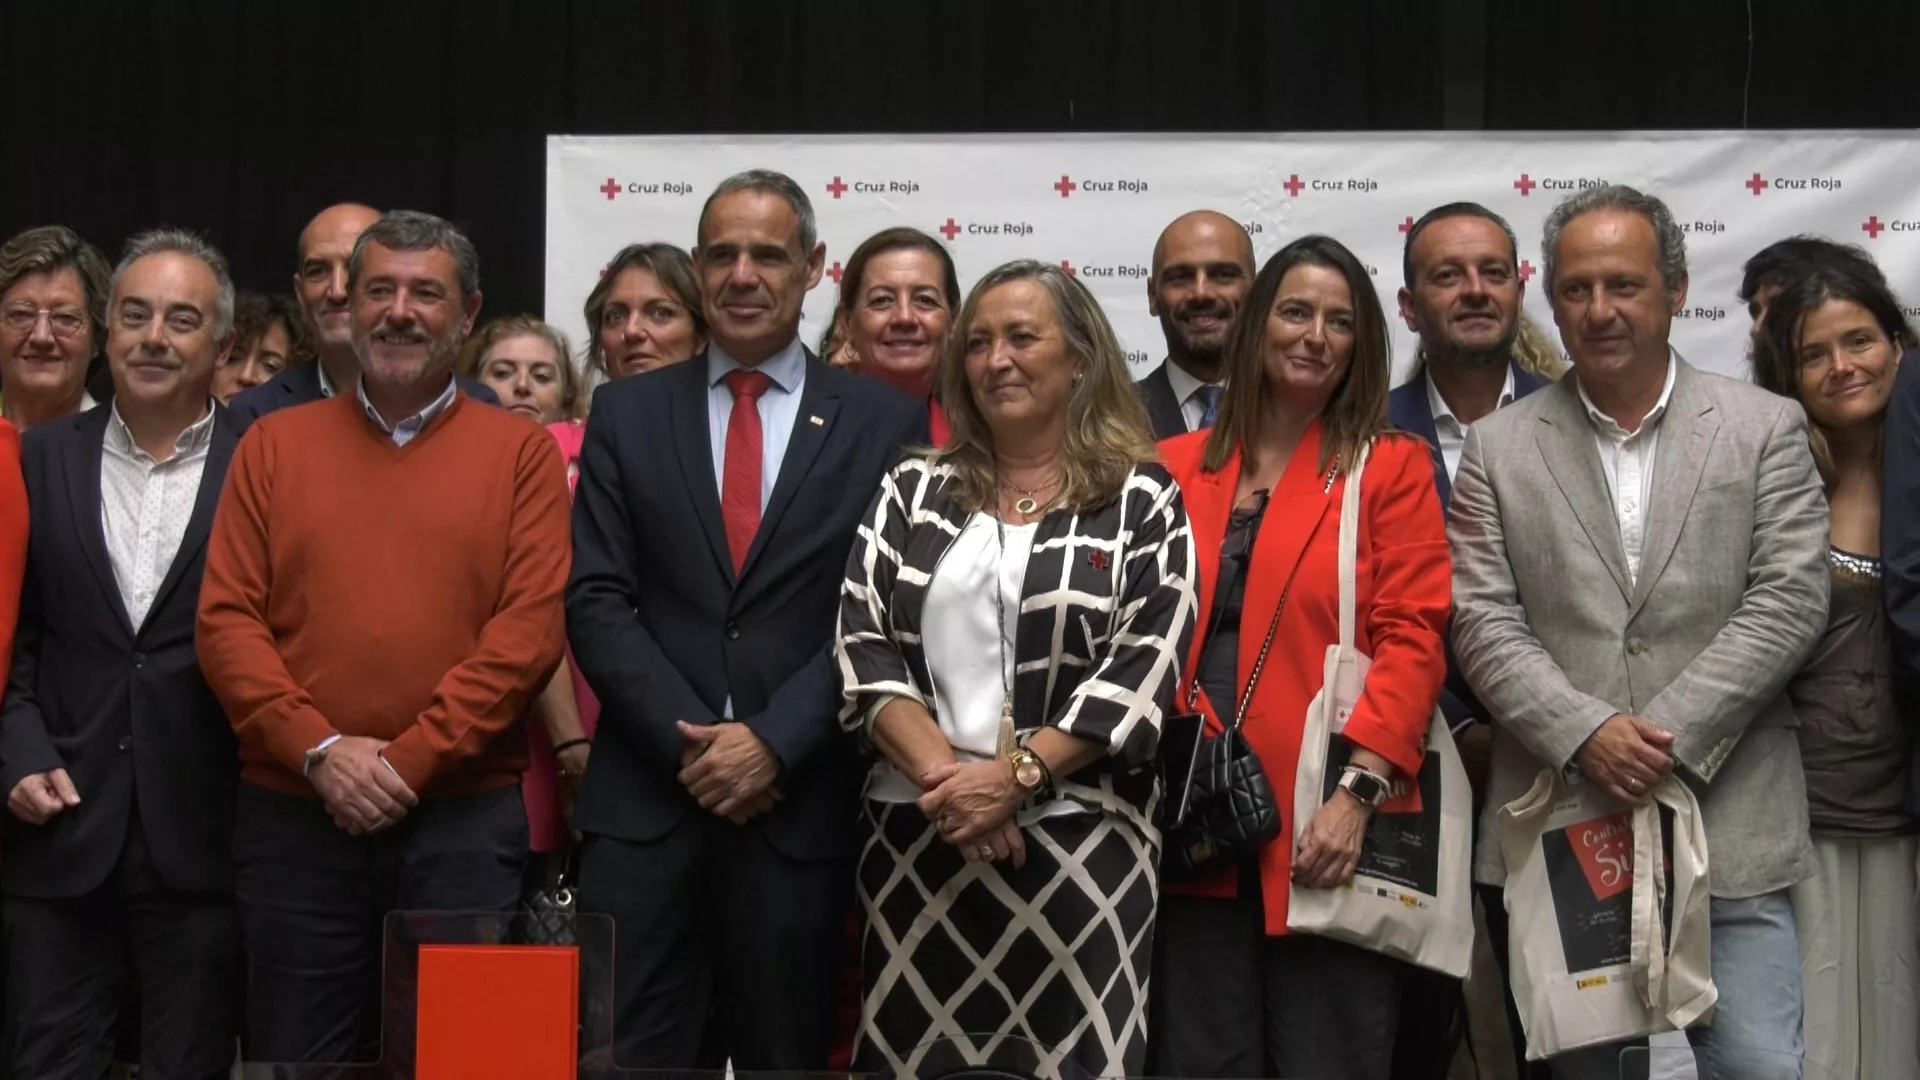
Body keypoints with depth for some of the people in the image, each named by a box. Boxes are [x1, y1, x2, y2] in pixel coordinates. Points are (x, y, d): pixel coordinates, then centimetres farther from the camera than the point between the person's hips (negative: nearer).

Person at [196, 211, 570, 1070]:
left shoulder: (522, 452, 4)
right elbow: (225, 619, 2)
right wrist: (320, 749, -10)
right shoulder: (274, 445, 9)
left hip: (466, 816, -2)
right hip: (291, 815, 2)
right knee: (295, 1059, 10)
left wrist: (410, 759, -12)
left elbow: (531, 627, -6)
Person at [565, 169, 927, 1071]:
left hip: (802, 802, -1)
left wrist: (774, 742, -12)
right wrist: (689, 741, -9)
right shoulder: (627, 413, 9)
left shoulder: (884, 422, 4)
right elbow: (597, 600, 2)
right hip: (646, 798, 1)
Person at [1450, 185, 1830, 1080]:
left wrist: (1671, 736, -12)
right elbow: (1483, 621, 0)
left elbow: (1788, 600, -3)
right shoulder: (1498, 448, 8)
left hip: (1730, 823, -1)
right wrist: (1586, 734, -14)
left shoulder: (1766, 428, 6)